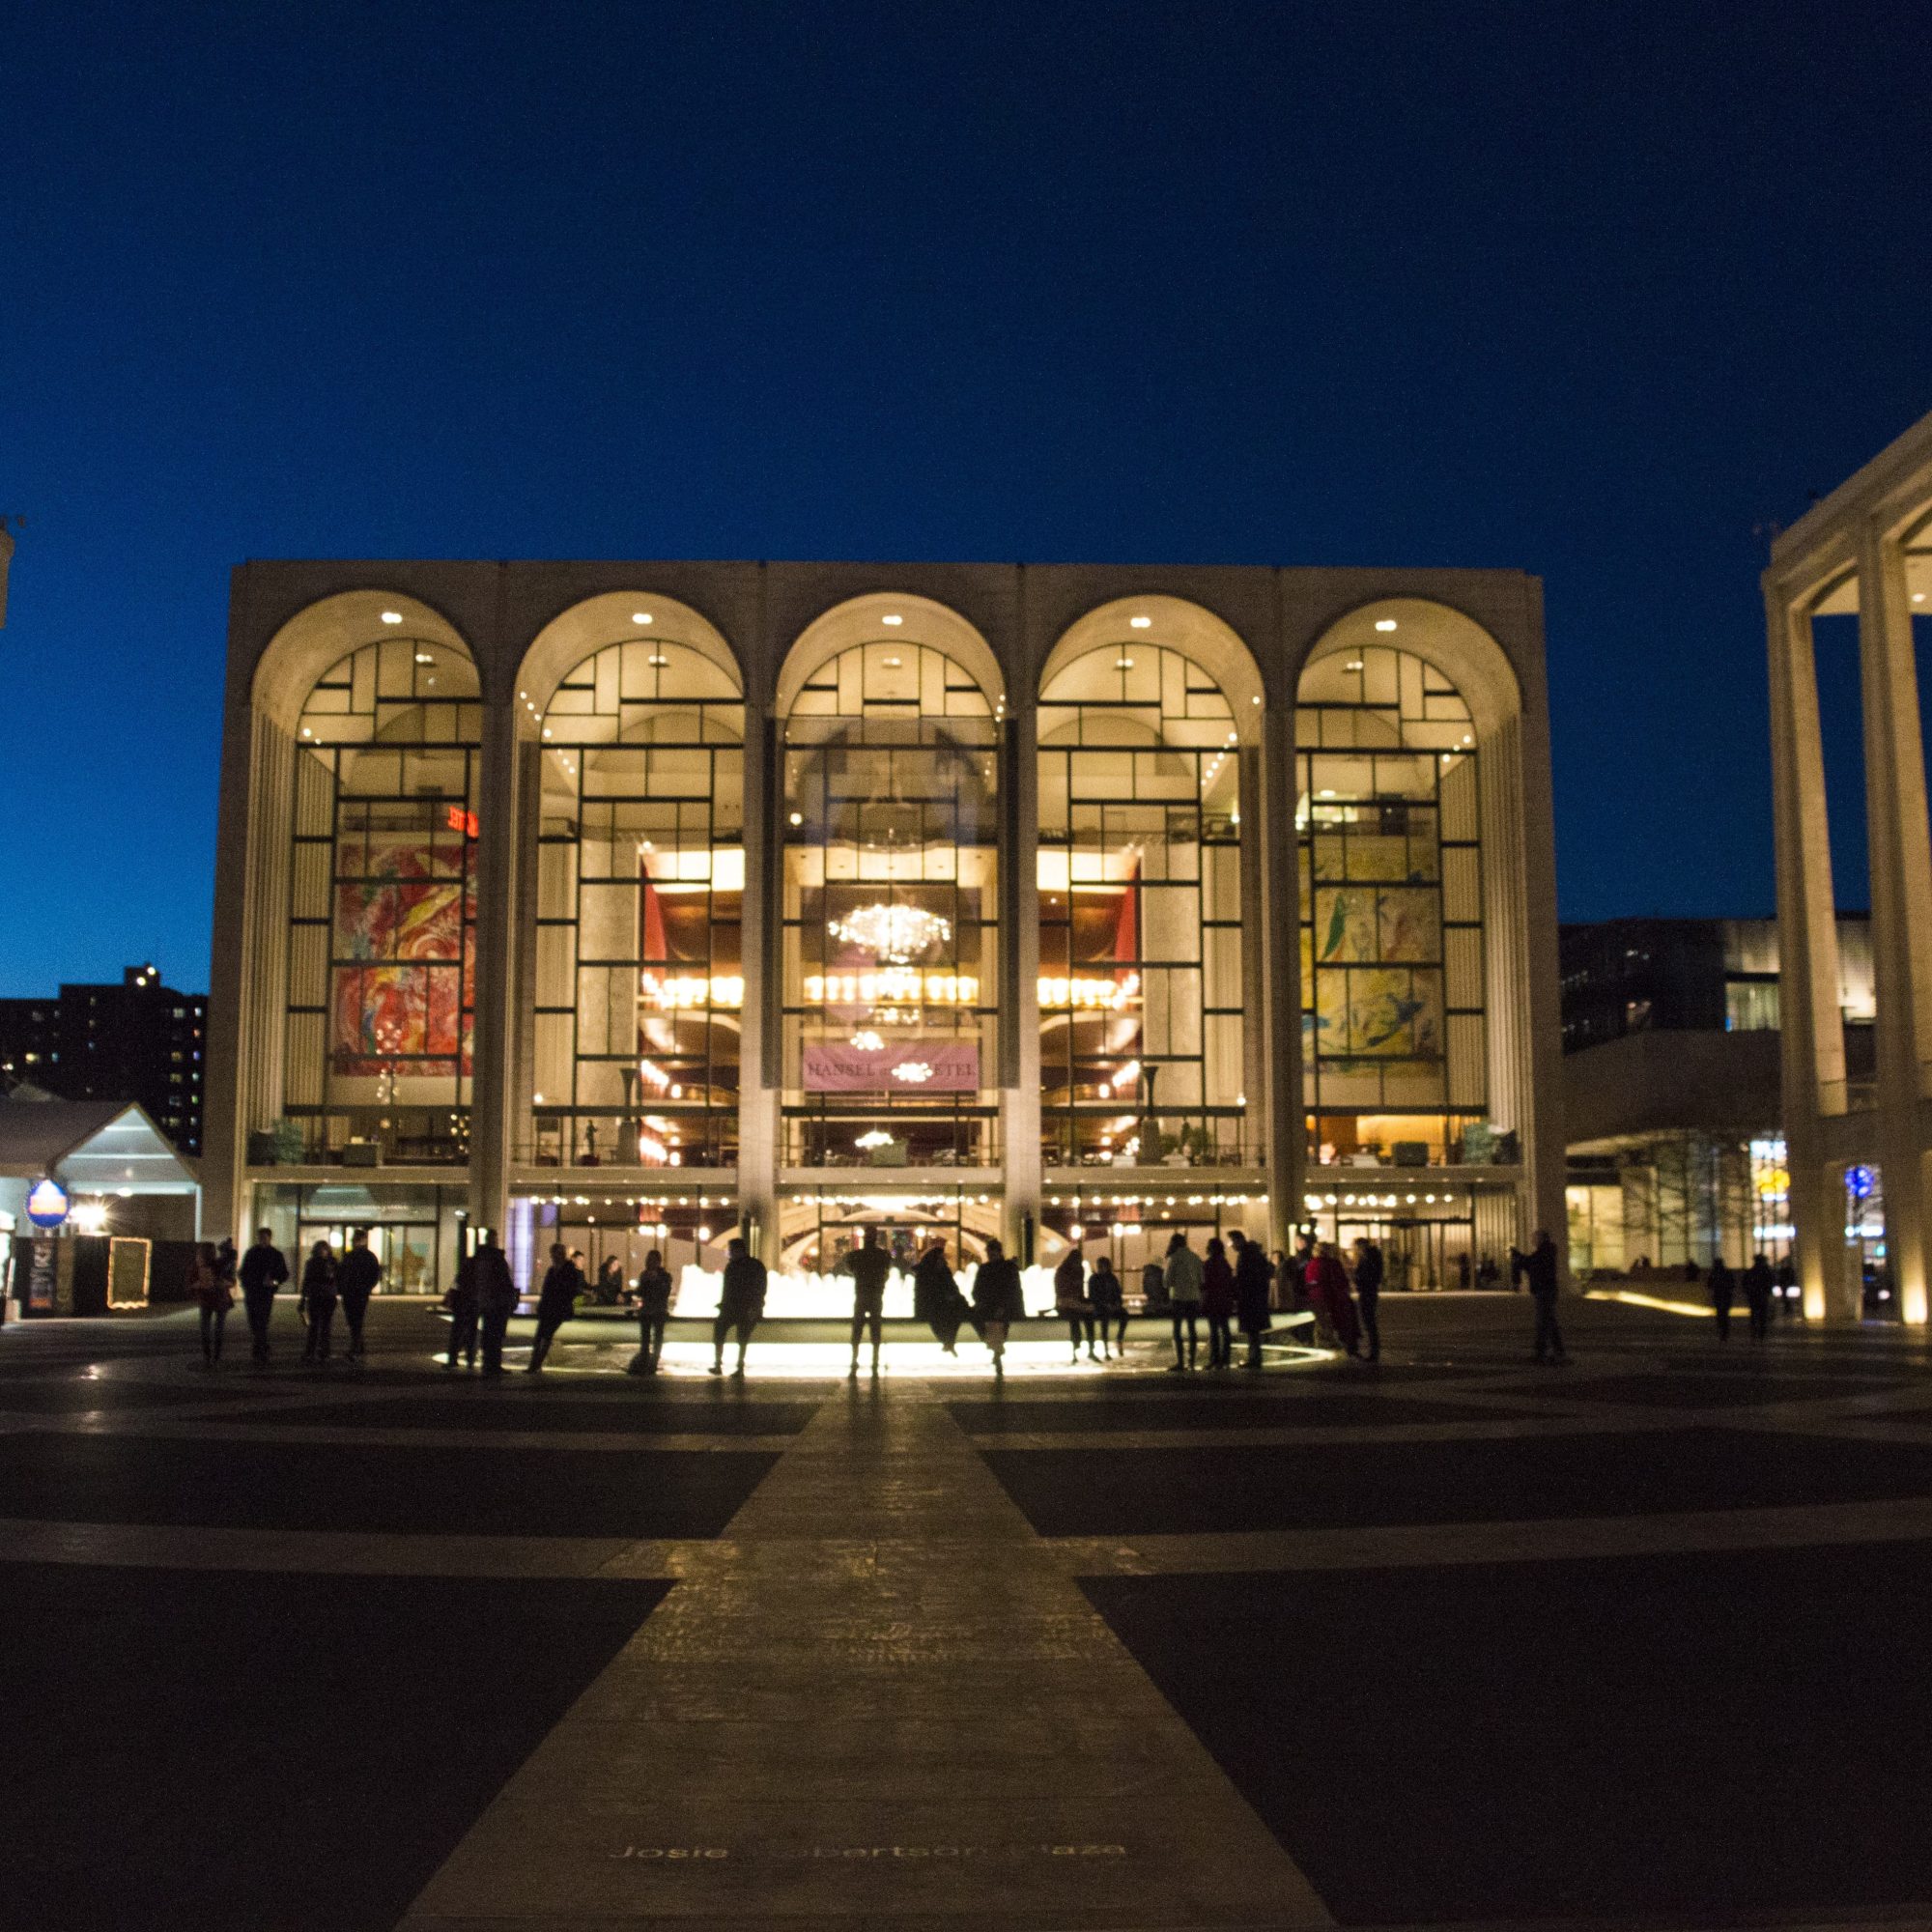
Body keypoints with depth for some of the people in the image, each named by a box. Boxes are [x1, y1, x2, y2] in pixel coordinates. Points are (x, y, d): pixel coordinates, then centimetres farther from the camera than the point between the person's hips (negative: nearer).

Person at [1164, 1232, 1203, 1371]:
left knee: (1177, 1330, 0)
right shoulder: (1196, 1257, 8)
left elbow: (1168, 1280, -7)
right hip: (1194, 1298, 5)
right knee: (1192, 1329, 12)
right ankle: (1192, 1360, 13)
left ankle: (1180, 1363, -6)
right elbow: (1201, 1280, 9)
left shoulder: (1174, 1258, -8)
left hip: (1178, 1298, -5)